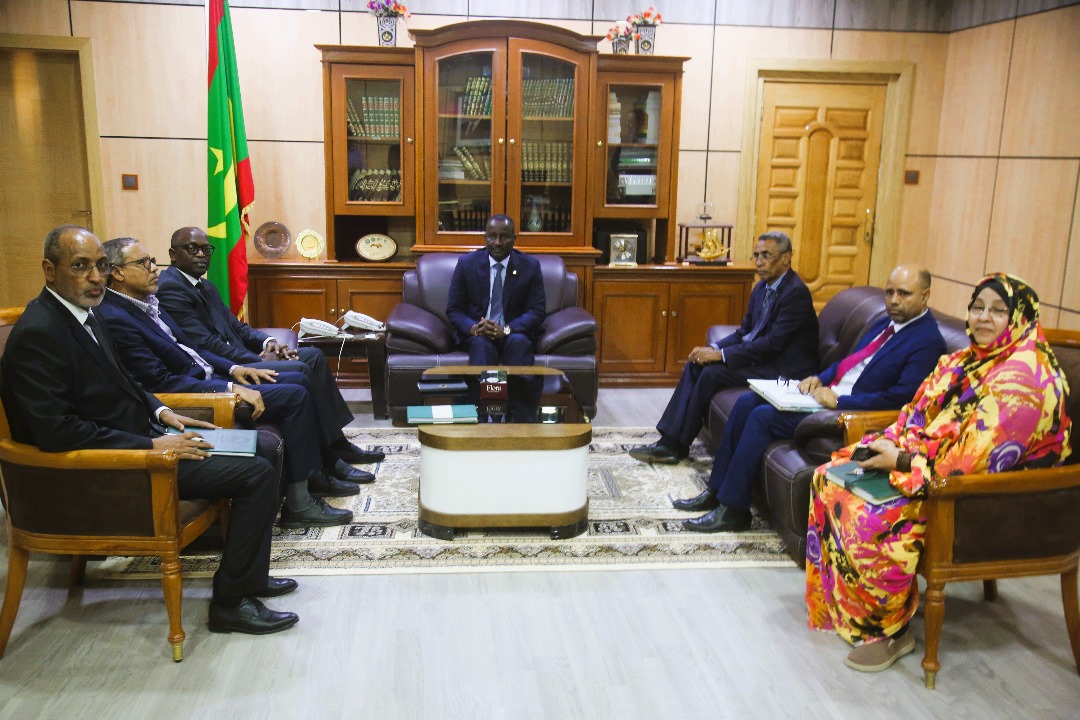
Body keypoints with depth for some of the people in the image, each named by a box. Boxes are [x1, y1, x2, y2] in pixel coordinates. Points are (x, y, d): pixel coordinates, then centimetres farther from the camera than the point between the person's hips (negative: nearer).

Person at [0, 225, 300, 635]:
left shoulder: (82, 312, 8)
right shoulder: (38, 333, -21)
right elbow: (56, 431, -27)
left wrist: (160, 412, 5)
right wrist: (153, 445, -24)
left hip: (137, 433, 10)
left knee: (264, 447, 11)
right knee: (258, 473, -17)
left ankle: (247, 574, 19)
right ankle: (231, 601, -3)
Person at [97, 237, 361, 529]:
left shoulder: (146, 305, 12)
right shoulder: (115, 319, -19)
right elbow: (160, 382, -24)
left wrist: (232, 369, 4)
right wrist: (231, 389, -27)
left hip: (208, 375, 10)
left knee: (298, 381, 9)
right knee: (295, 396, -16)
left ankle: (320, 471, 17)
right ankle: (297, 504, -10)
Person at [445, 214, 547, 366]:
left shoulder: (530, 266, -1)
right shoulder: (466, 264, 0)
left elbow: (538, 311, -3)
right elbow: (453, 310, 2)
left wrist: (506, 330, -20)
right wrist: (473, 328, -21)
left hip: (515, 333, 0)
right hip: (476, 335, 0)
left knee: (519, 342, -33)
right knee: (482, 343, -33)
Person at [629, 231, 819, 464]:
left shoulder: (796, 292, -18)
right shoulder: (763, 287, 10)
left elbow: (773, 343, -25)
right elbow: (744, 332, 13)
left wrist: (721, 355, -23)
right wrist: (713, 349, -6)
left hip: (782, 369, -9)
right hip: (759, 355, 9)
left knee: (712, 373, -21)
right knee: (695, 364, -5)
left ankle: (676, 444, -9)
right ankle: (670, 441, -8)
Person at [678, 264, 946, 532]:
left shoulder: (927, 341, -13)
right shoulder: (886, 323, 15)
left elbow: (902, 396, -24)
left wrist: (839, 400, -24)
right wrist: (820, 377, 3)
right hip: (827, 391, 10)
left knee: (762, 417, -21)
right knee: (746, 402, -1)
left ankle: (733, 510, -11)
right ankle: (716, 490, 5)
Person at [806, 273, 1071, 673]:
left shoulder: (1022, 376, -21)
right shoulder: (968, 359, 10)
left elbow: (975, 459, -26)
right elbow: (920, 414, 14)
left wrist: (902, 460, -20)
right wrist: (887, 443, -5)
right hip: (931, 465, 10)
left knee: (871, 518, -30)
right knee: (828, 479, 0)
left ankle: (890, 631, -6)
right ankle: (837, 599, 11)